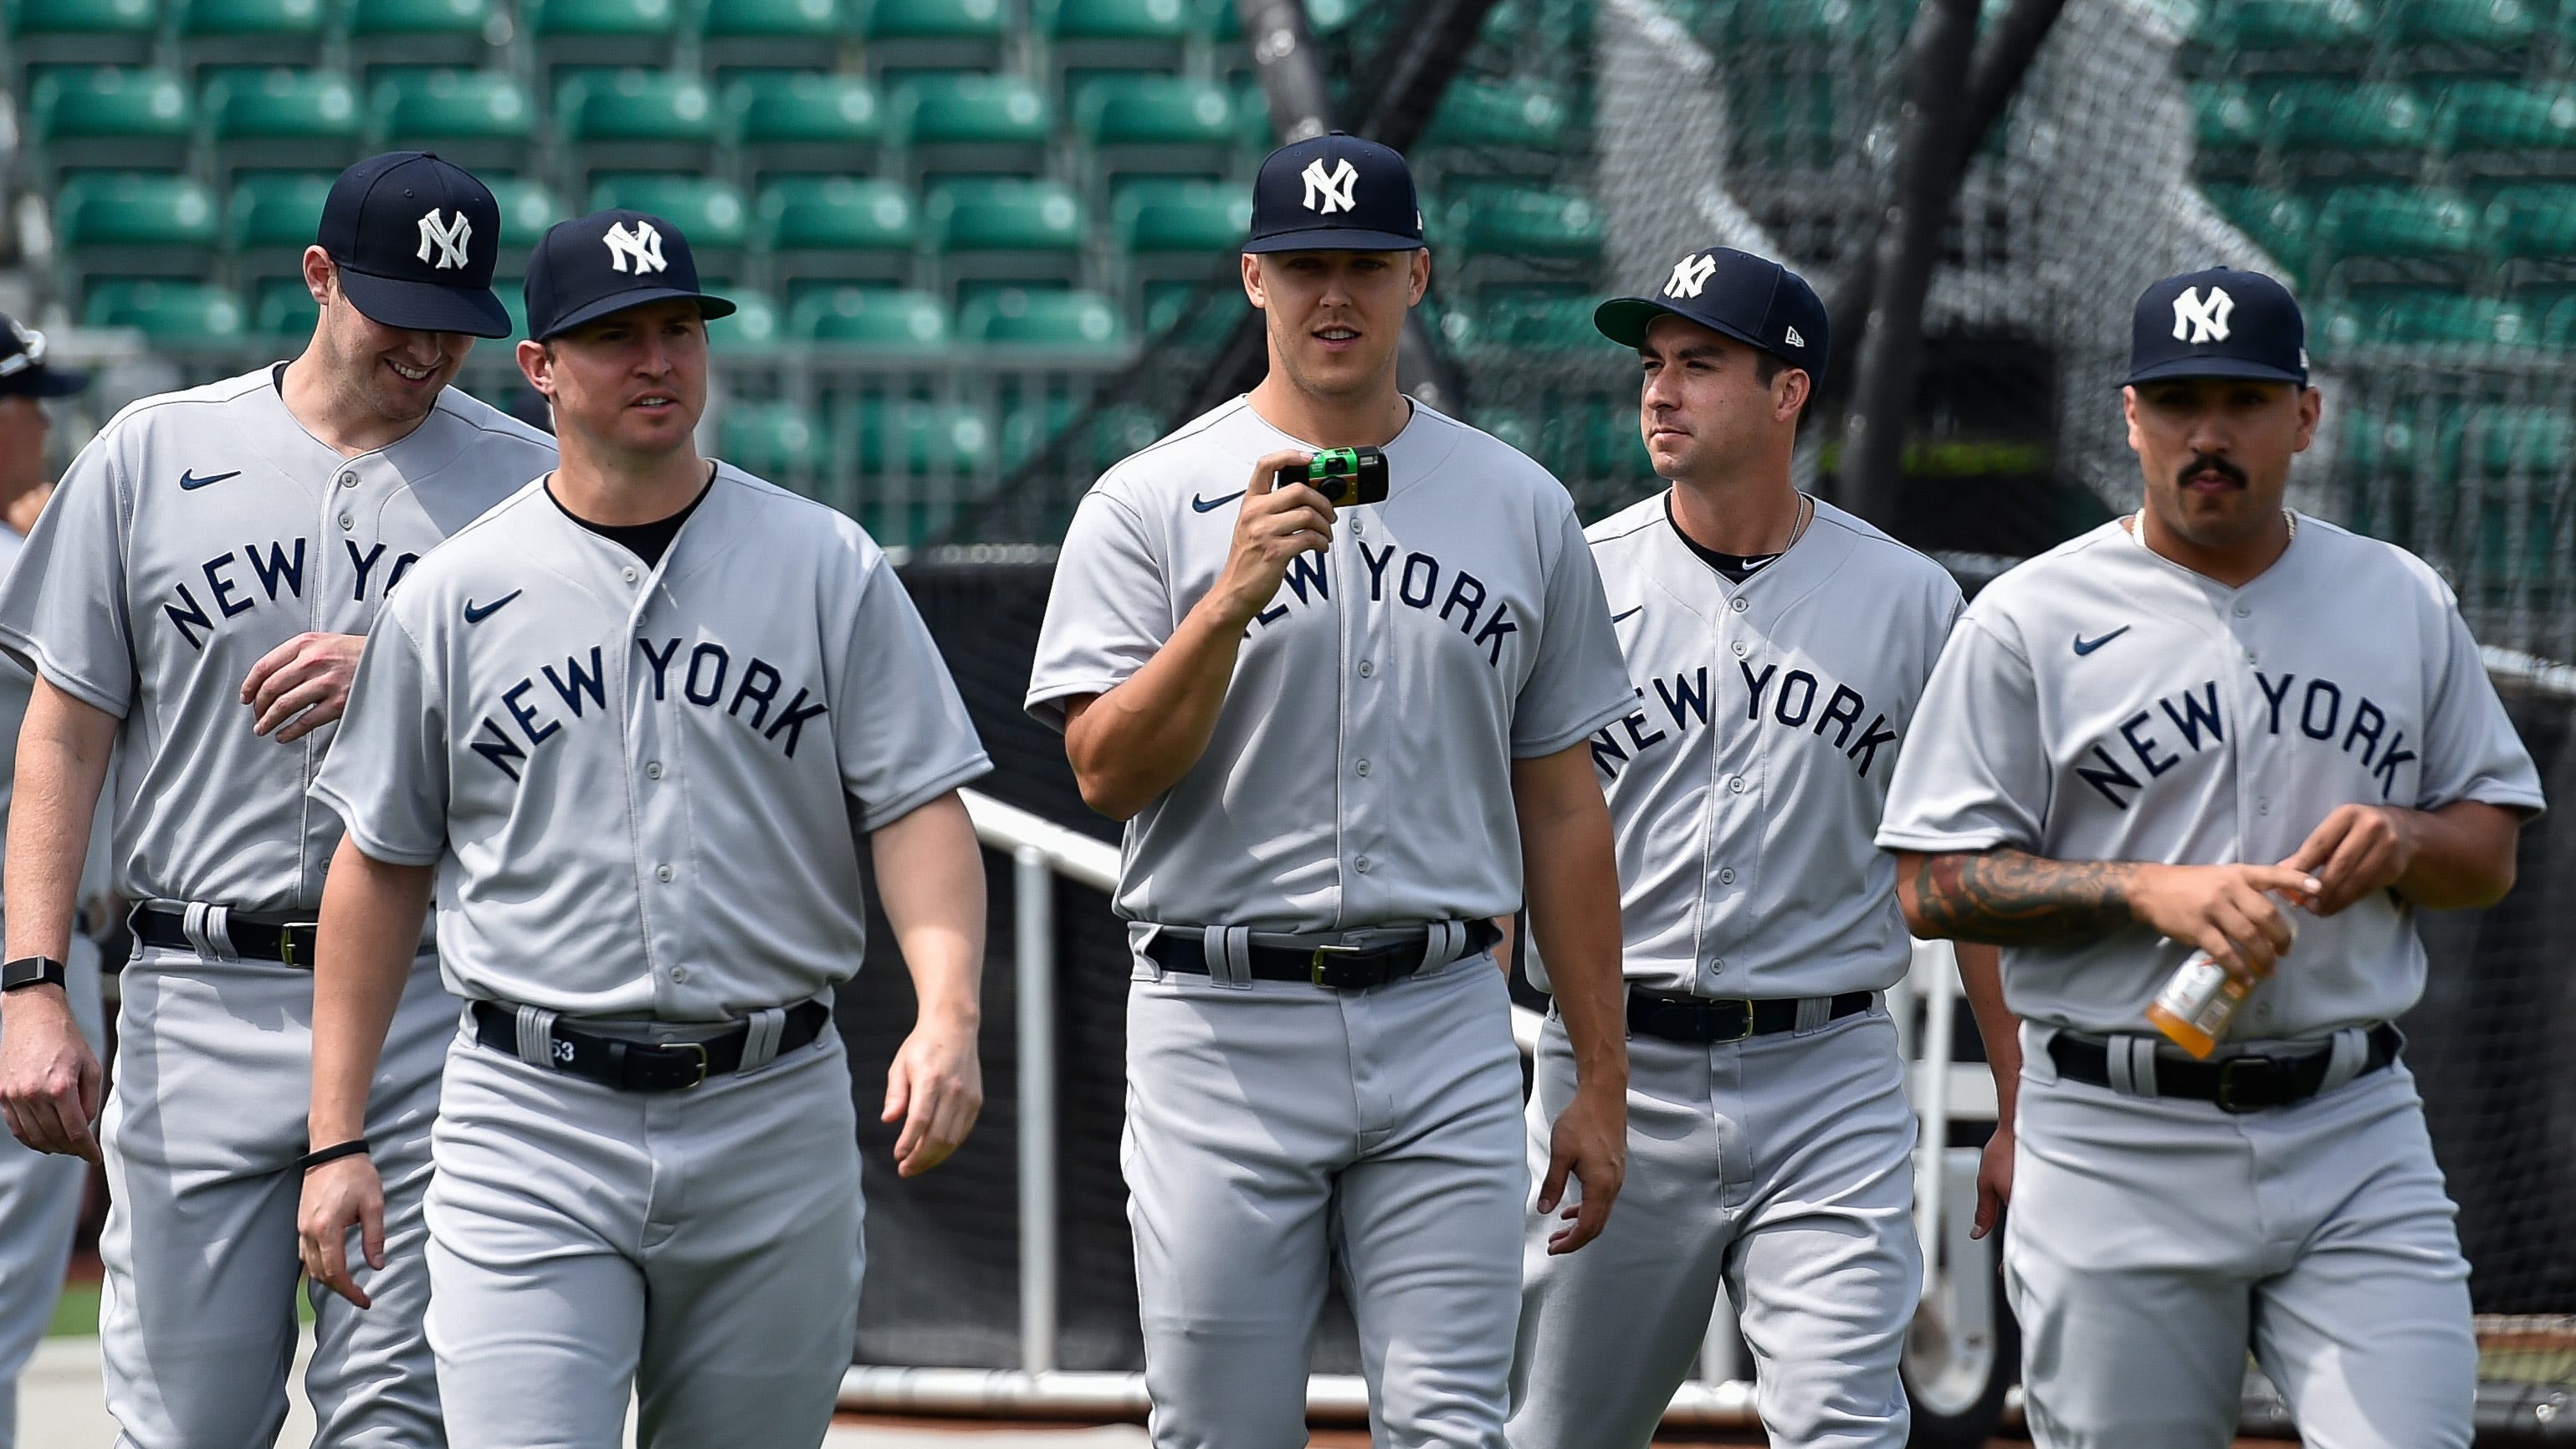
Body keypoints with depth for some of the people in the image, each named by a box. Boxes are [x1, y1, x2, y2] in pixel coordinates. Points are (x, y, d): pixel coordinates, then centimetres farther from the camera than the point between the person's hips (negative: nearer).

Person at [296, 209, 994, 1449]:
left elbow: (919, 809, 0)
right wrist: (337, 1139, 5)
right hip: (533, 1129, -1)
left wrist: (947, 1016, -18)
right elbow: (381, 865, 10)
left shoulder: (828, 568, 5)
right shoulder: (454, 596, 5)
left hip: (771, 1120, 1)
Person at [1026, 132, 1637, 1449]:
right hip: (1224, 1030, -2)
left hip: (1444, 1031, 2)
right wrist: (1232, 599, -22)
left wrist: (1599, 1081, 9)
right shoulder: (1153, 502, 1)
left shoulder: (1520, 508, 10)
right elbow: (1107, 773, -8)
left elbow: (1559, 804, 12)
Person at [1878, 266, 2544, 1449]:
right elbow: (1933, 888, -2)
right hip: (2124, 1158, -2)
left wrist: (2402, 841, -7)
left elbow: (2493, 852, 17)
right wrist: (2148, 888, -16)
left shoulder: (2405, 604, 12)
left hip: (2357, 1140, 2)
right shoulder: (2030, 620, 1)